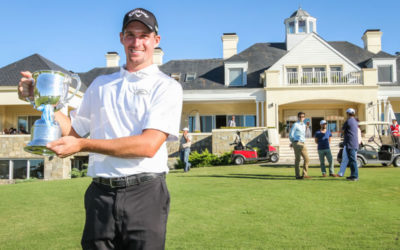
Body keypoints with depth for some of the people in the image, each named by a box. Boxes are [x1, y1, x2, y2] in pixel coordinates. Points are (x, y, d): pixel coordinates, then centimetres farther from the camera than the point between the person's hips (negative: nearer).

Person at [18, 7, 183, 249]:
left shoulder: (167, 87, -2)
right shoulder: (100, 84, 16)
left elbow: (149, 145, -14)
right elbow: (74, 131, 18)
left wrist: (82, 145, -17)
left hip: (145, 194, -3)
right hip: (101, 194, 4)